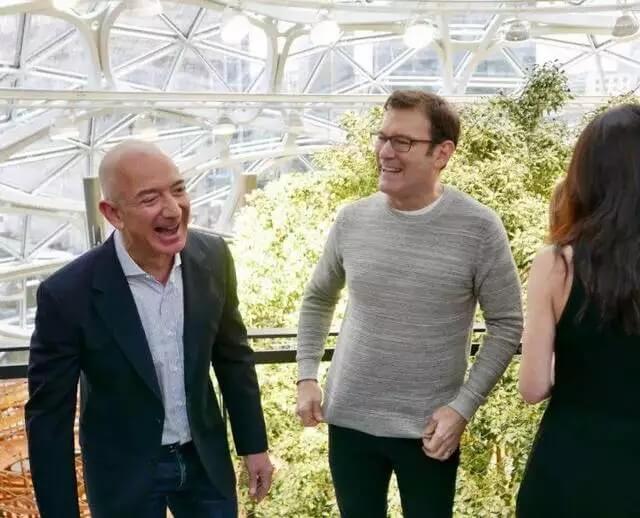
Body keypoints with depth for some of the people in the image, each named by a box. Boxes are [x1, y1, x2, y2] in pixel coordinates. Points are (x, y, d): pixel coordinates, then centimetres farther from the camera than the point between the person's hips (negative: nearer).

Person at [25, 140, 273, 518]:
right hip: (124, 474, -3)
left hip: (205, 459, 3)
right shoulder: (69, 294, -24)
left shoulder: (212, 257, -12)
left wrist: (254, 444, 8)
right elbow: (49, 417, -15)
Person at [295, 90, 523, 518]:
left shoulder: (479, 228, -12)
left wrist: (463, 407, -12)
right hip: (349, 419, 3)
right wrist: (307, 376, 3)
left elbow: (507, 325, -6)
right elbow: (318, 298, 13)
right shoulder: (352, 220, -2)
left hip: (429, 428, -3)